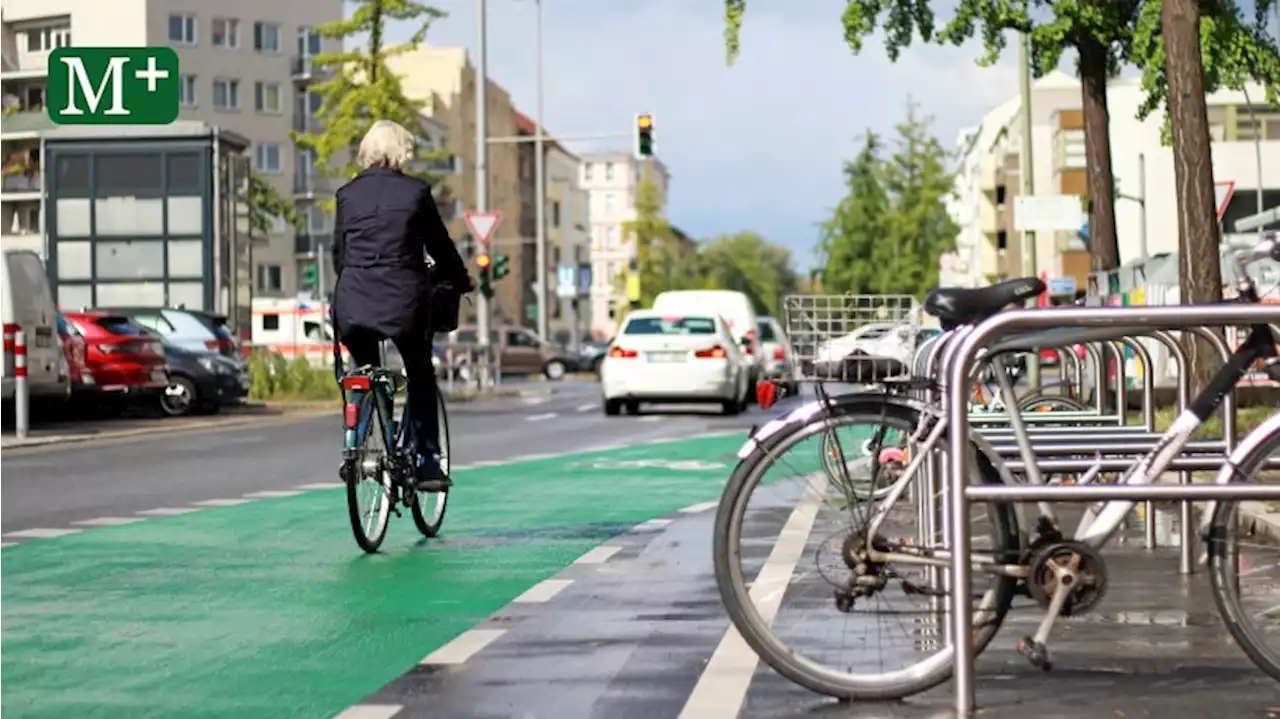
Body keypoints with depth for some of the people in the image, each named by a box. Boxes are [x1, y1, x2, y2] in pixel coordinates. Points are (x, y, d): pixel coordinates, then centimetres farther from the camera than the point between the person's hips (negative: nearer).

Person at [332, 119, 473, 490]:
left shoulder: (348, 194, 8)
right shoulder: (416, 191, 1)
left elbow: (338, 251, 15)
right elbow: (440, 245, 9)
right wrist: (461, 281, 26)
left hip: (353, 303, 2)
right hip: (403, 300, -2)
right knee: (421, 377, 14)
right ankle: (426, 462, 10)